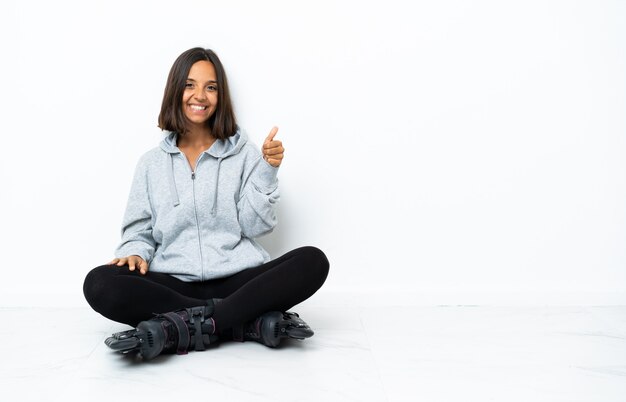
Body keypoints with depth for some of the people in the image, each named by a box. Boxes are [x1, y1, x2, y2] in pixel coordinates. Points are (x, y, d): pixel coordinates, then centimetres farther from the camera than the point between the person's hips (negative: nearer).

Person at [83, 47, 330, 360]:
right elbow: (139, 232, 13)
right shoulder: (151, 163, 14)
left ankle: (184, 328, -33)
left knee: (312, 261, -26)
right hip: (172, 284, 1)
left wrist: (267, 171, -8)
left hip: (238, 279, -1)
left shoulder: (243, 152, 10)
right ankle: (251, 321, -28)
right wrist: (135, 253, -8)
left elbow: (255, 226, 3)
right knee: (100, 284, -28)